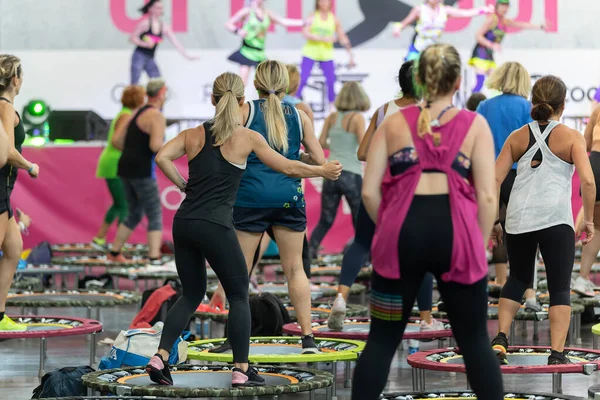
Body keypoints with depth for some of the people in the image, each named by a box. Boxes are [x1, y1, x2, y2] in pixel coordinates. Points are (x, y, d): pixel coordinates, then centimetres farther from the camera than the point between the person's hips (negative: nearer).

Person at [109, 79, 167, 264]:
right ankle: (154, 259, -15)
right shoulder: (157, 117, -11)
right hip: (142, 172, -8)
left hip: (126, 168, 8)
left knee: (135, 215, 21)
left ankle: (114, 253, 24)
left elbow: (116, 140, 13)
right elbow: (156, 146, -25)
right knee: (155, 216, -4)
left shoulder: (136, 114, 16)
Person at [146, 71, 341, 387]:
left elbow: (162, 157, -4)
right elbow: (287, 167, 7)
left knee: (192, 293, 17)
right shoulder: (247, 138, 0)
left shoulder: (194, 135, 10)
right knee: (239, 295, 10)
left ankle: (160, 358, 4)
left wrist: (183, 186, 8)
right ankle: (242, 370, 8)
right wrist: (323, 171, 21)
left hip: (184, 223, 5)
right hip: (215, 226, -5)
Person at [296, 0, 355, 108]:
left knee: (331, 82, -4)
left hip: (327, 55, 2)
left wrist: (351, 55, 6)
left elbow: (343, 38, 9)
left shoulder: (334, 19, 4)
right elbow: (306, 34, -14)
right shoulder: (312, 17, -2)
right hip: (310, 53, -2)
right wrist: (323, 39, -23)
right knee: (302, 79, -9)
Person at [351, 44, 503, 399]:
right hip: (456, 232, -1)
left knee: (383, 339, 10)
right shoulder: (474, 124, 6)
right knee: (475, 340, 10)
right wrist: (479, 244, 11)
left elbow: (369, 192, 4)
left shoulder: (394, 123, 10)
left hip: (403, 231, 1)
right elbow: (487, 196, -2)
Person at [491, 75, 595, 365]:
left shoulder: (517, 137, 12)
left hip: (518, 219, 3)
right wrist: (588, 220, 1)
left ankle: (501, 339, 9)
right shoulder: (572, 137, 3)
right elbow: (587, 181, -9)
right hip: (556, 219, -3)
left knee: (518, 279, 23)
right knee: (560, 288, 5)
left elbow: (494, 180, 6)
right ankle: (557, 353, -5)